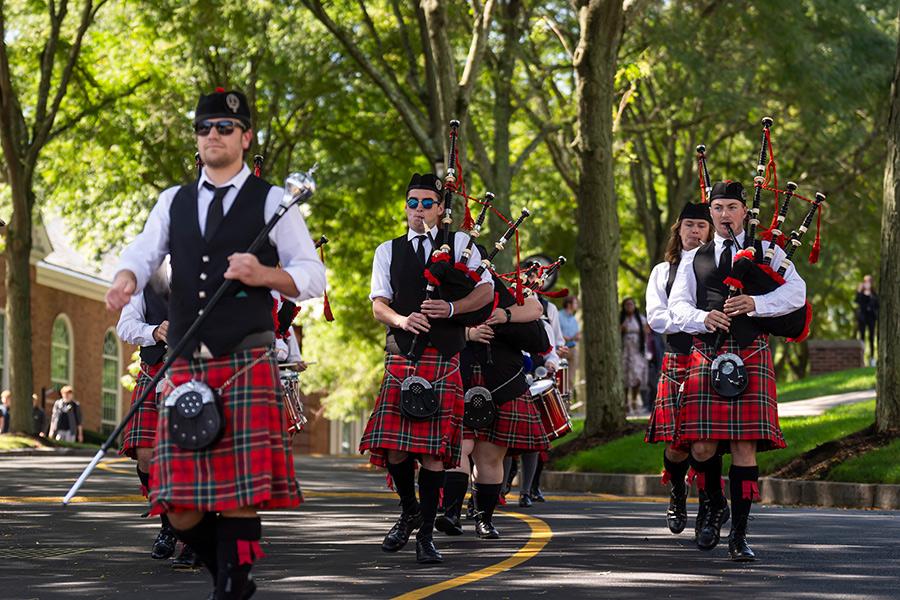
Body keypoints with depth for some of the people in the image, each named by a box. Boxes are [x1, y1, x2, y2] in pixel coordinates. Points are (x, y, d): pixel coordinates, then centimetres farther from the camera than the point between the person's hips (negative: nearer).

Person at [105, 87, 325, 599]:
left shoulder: (272, 201, 6)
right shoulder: (173, 202, 18)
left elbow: (314, 277, 4)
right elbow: (142, 254, 5)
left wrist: (265, 276, -14)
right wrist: (125, 281, -18)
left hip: (247, 364, -4)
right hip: (185, 365, 4)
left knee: (240, 494, -11)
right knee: (181, 509, 0)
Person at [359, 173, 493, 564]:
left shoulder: (459, 243, 12)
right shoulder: (388, 251, 15)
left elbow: (486, 291, 5)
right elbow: (378, 305, 7)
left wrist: (451, 308, -12)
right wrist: (402, 320, -15)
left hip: (443, 358, -2)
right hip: (400, 355, 2)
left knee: (433, 449, -7)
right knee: (393, 446, -6)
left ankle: (426, 534, 1)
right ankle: (410, 511, 21)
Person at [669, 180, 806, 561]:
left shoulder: (767, 252, 11)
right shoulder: (694, 259, 17)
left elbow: (796, 292, -2)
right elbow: (677, 305, 8)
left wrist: (754, 304, -17)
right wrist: (703, 318, -14)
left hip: (751, 358, -2)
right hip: (705, 356, 2)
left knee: (745, 448, -6)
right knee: (702, 447, -6)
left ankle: (739, 535, 1)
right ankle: (715, 507, 23)